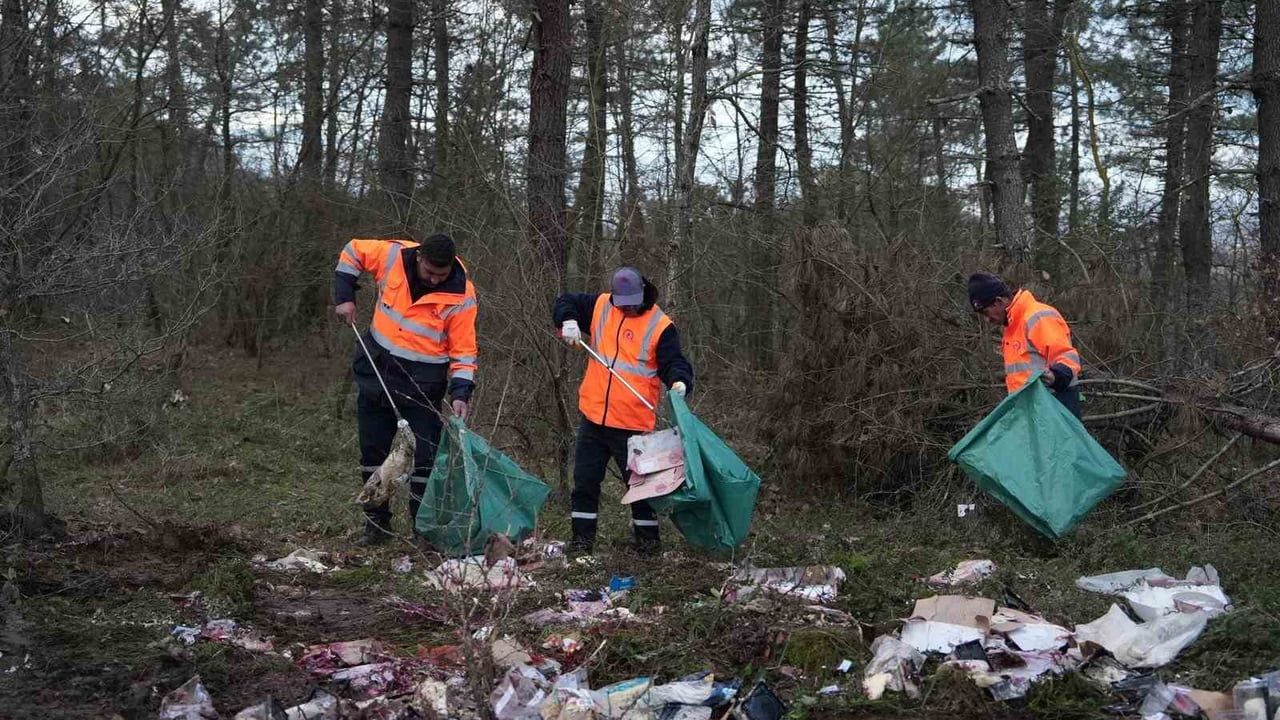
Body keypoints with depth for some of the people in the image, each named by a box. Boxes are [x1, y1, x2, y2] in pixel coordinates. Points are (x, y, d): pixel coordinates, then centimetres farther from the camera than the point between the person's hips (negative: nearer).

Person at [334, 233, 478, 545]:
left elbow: (464, 350, -13)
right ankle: (377, 523, 23)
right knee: (372, 450, 11)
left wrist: (460, 393, -24)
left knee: (427, 456, -7)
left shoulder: (461, 295, -18)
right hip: (375, 368, 3)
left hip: (422, 381, -3)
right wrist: (344, 297, 0)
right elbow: (352, 252, 7)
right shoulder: (393, 256, -12)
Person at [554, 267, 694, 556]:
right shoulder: (599, 307, 4)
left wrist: (679, 382, -32)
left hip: (633, 424, -4)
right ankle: (582, 538, 22)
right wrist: (568, 321, -6)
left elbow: (674, 362, -11)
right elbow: (564, 303, 15)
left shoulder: (660, 326, -8)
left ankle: (648, 539, 18)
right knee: (585, 481, 11)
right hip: (593, 416, 4)